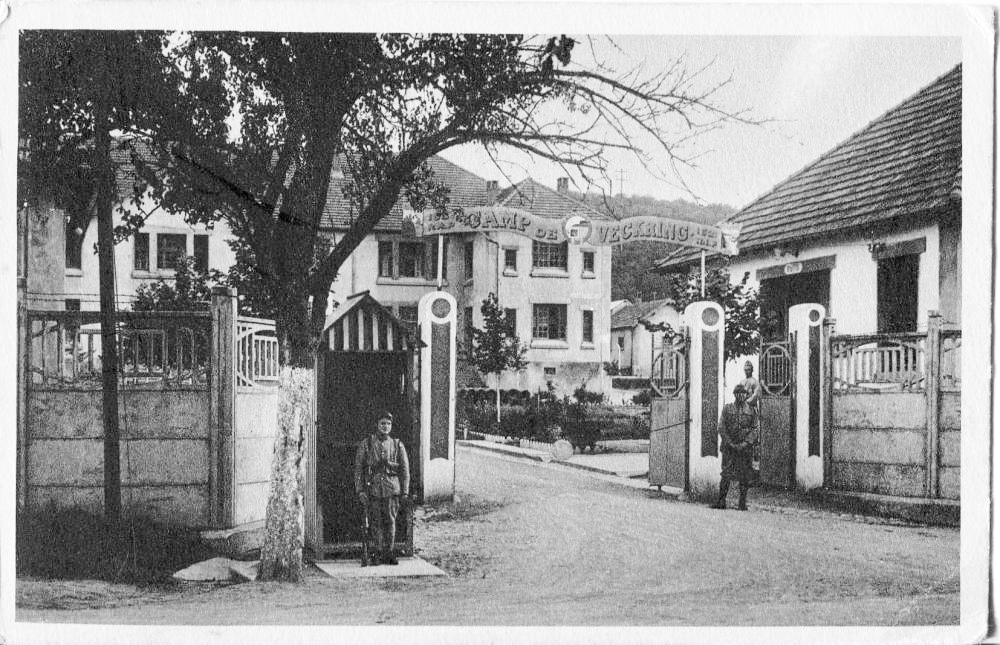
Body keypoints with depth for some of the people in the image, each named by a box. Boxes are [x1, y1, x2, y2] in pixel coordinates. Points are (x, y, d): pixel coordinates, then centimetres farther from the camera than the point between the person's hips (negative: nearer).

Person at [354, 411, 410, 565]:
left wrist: (405, 492, 4)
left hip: (391, 489, 1)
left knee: (390, 521, -4)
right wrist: (360, 490, -5)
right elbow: (358, 468, 3)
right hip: (372, 490, -1)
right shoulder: (366, 444, 5)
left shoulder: (397, 445, 9)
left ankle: (388, 553, 5)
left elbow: (405, 469, 10)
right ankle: (379, 552, 15)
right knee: (377, 523, 2)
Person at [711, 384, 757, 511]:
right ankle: (721, 502, -1)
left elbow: (754, 429, 5)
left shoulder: (750, 411, 7)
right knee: (726, 474, -4)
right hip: (729, 447, -1)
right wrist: (730, 443, -7)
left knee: (744, 476, 1)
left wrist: (746, 442, -9)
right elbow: (721, 428, 2)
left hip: (745, 447, 1)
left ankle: (742, 503, 7)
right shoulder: (727, 409, 5)